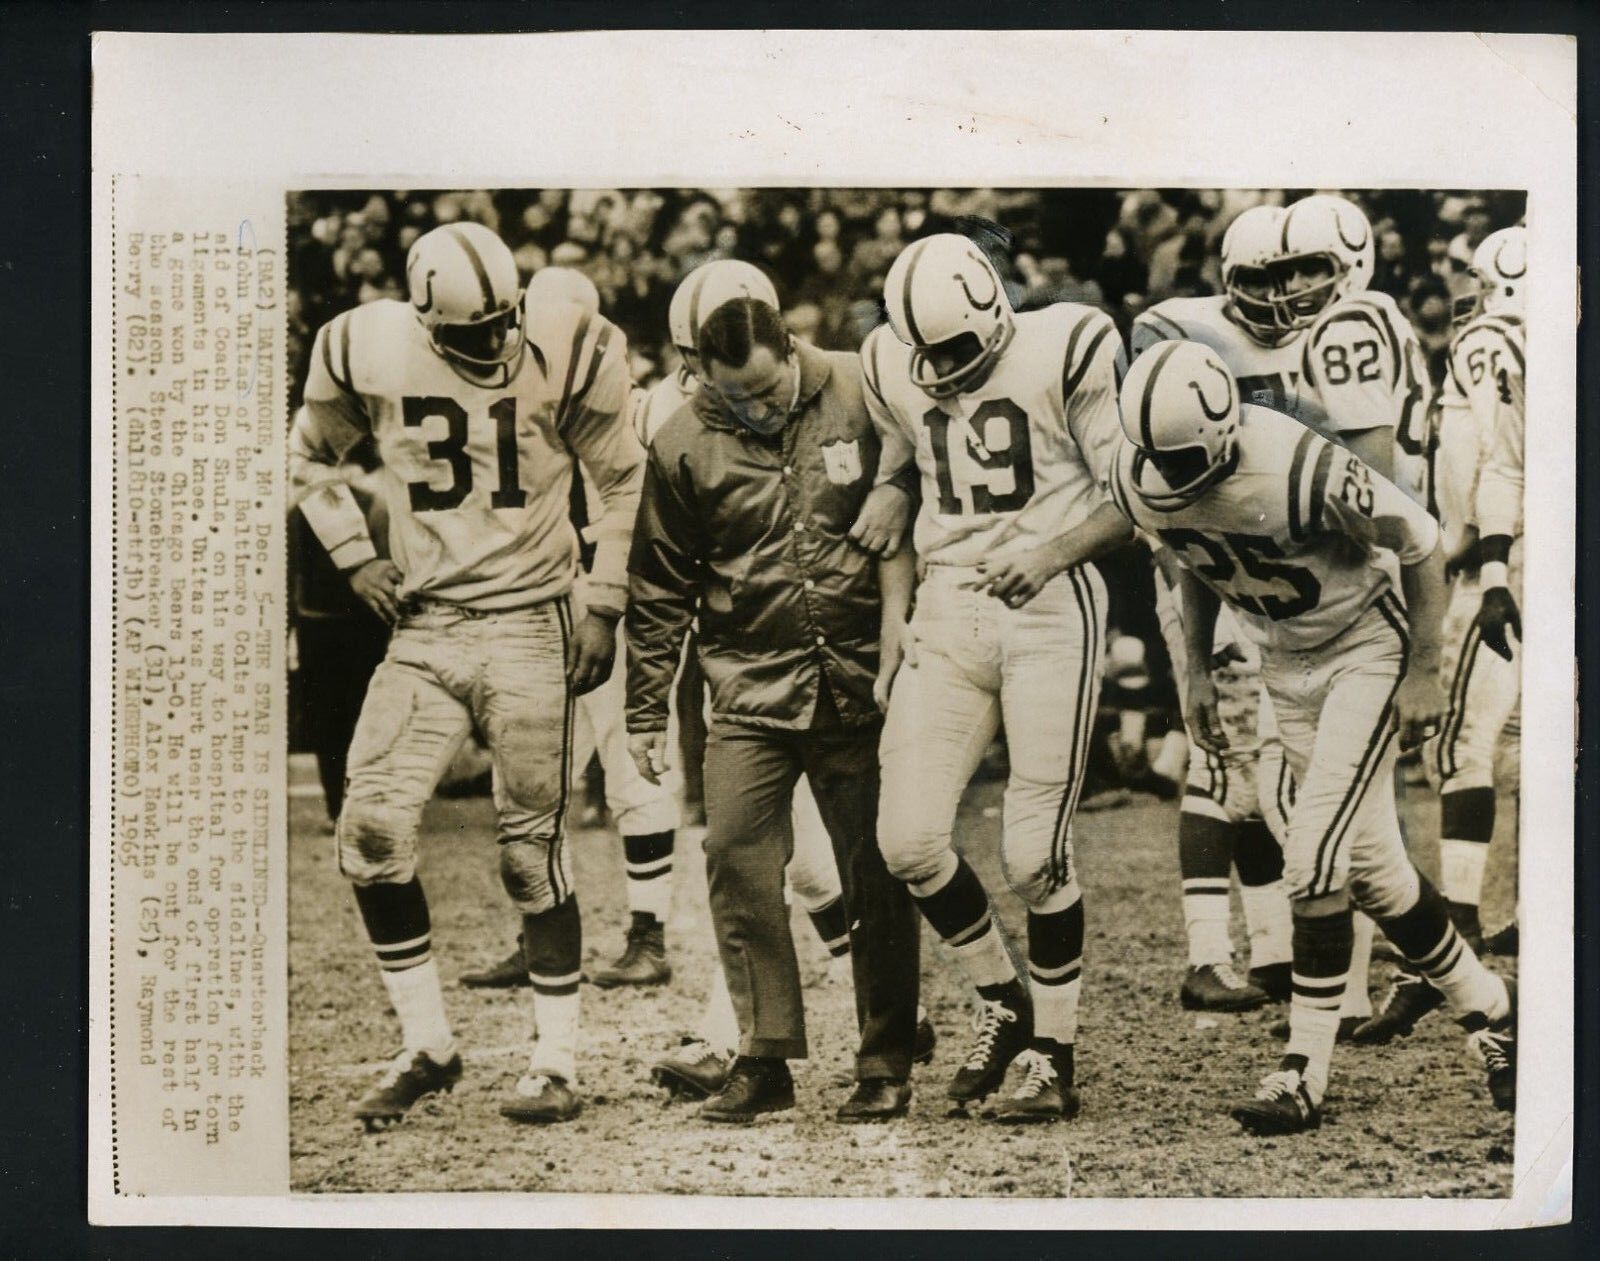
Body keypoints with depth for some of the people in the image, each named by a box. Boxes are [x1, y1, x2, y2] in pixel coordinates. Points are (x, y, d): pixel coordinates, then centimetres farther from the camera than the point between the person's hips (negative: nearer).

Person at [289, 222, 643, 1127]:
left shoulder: (563, 356, -7)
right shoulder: (370, 355, -3)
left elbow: (622, 481, 7)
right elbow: (311, 456, 17)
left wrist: (604, 607, 2)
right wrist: (356, 557, 4)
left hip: (527, 625, -2)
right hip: (423, 628, 2)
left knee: (534, 850, -1)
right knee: (374, 829, -8)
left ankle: (558, 1063, 13)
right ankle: (428, 1047, 8)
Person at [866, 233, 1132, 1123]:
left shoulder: (1066, 354, -8)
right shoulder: (896, 368, 7)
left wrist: (1053, 551, -19)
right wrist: (894, 616, 16)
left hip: (1050, 614, -5)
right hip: (946, 615, 5)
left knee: (1036, 853, -5)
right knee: (908, 840, -3)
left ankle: (1055, 1056, 14)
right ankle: (1004, 1002, 21)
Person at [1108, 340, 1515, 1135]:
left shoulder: (1301, 473, -33)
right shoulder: (1141, 485, -14)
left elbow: (1419, 543, -17)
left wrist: (1423, 676, -13)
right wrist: (1197, 671, 8)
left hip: (1368, 649, -6)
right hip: (1287, 666, 6)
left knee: (1315, 856, -15)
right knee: (1372, 869, 8)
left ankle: (1305, 1075, -2)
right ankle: (1490, 1014, 27)